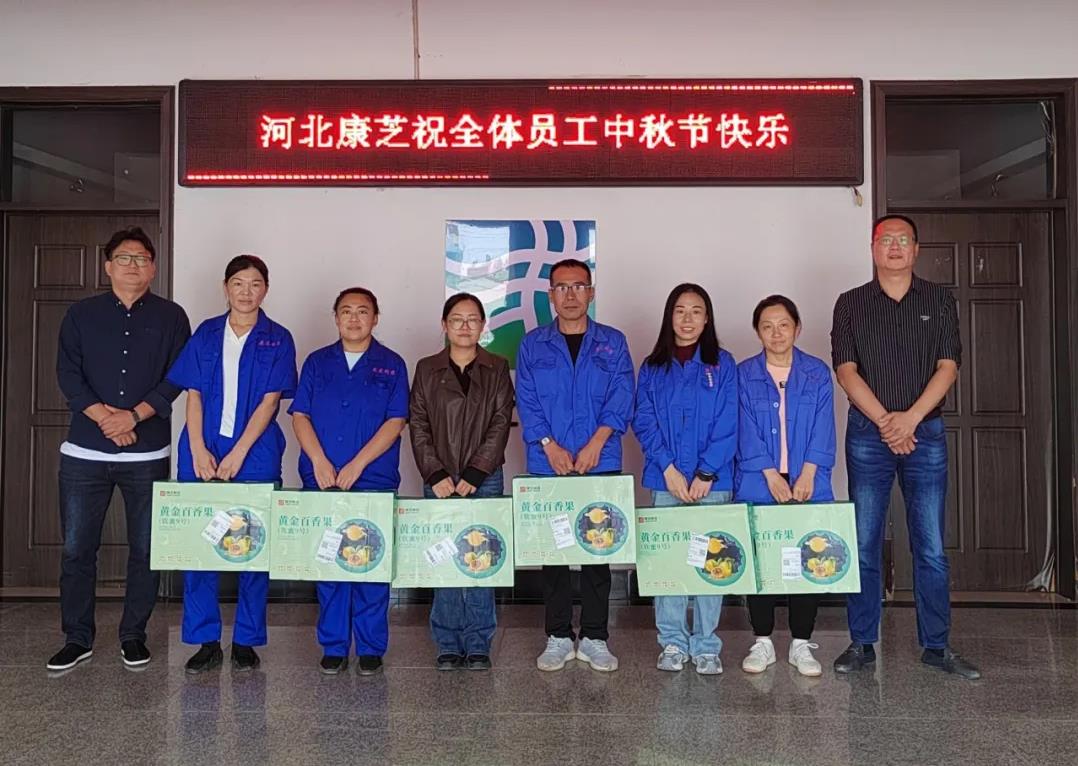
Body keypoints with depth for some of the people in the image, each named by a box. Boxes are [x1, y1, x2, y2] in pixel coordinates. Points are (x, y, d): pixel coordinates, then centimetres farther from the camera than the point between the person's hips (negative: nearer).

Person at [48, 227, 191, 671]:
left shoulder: (171, 317, 5)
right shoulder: (81, 315, 9)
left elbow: (176, 379, -3)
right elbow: (67, 373, 0)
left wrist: (134, 416, -15)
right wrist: (102, 416, -15)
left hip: (148, 454, -1)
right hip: (85, 451, 1)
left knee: (145, 548, 5)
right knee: (77, 547, 4)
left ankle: (133, 636, 19)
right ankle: (78, 639, 18)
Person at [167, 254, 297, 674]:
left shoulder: (278, 339, 4)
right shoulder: (206, 333, 10)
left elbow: (270, 401, -4)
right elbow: (193, 395, 6)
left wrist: (237, 453, -11)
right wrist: (198, 450, -7)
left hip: (255, 455, -2)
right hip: (201, 451, 2)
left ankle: (247, 641, 13)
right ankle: (206, 641, 13)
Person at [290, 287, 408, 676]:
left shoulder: (392, 365, 6)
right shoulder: (317, 362, 12)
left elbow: (395, 422, -3)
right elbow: (300, 415, 6)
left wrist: (356, 465, -12)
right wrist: (319, 462, -8)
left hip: (374, 481, -2)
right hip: (321, 479, 2)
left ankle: (371, 648, 11)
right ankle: (333, 646, 15)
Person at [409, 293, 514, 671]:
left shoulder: (497, 369, 7)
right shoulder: (427, 370, 9)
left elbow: (500, 425, -1)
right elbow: (418, 427, 4)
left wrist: (473, 476, -9)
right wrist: (436, 475, -8)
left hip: (485, 480, 0)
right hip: (439, 482, 1)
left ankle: (478, 645, 10)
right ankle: (449, 645, 11)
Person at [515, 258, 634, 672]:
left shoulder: (612, 343, 8)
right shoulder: (532, 344, 8)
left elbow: (621, 400, -1)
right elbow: (526, 402, 1)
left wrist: (596, 444, -14)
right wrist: (549, 445, -12)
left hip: (601, 466, 0)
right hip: (546, 466, 0)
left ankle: (594, 638, 14)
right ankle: (558, 637, 15)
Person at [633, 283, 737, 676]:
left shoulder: (722, 365, 5)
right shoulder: (652, 367, 10)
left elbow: (727, 425, -2)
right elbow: (644, 422, 2)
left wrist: (706, 473, -10)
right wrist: (668, 468, -10)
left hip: (711, 481, -1)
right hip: (665, 480, 1)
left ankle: (705, 646, 11)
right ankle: (672, 643, 13)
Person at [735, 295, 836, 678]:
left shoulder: (817, 373, 8)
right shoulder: (744, 374, 6)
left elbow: (822, 429, 1)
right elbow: (746, 431, -2)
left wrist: (807, 474, -11)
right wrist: (771, 475, -12)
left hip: (808, 485, 1)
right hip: (757, 486, 0)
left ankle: (801, 644, 13)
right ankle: (762, 641, 14)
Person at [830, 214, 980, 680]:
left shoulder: (939, 301, 8)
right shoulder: (851, 304, 6)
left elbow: (947, 367, 0)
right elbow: (846, 370, -3)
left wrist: (909, 419, -14)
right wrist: (886, 421, -13)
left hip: (925, 433, 1)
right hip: (868, 435, 0)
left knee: (931, 548, 3)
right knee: (863, 545, 2)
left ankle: (936, 646, 14)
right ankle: (862, 644, 11)